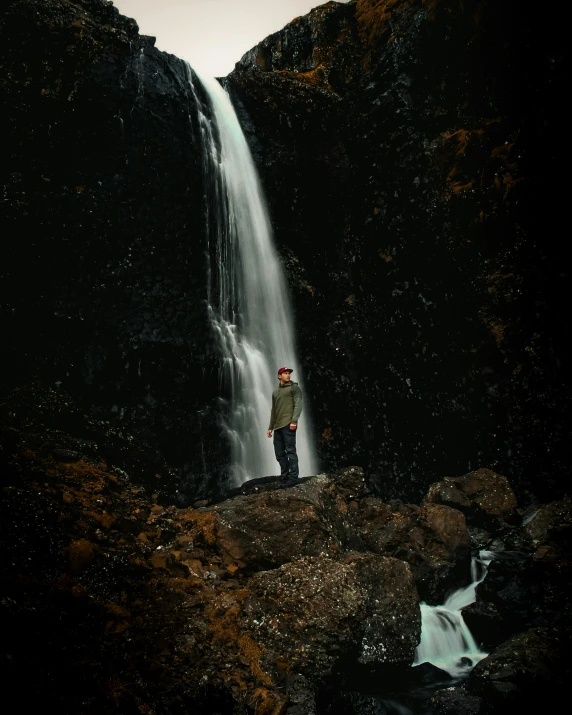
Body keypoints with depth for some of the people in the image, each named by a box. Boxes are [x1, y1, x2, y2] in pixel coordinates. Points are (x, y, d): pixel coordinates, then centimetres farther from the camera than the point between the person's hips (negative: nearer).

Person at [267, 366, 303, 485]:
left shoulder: (294, 387, 5)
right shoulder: (275, 392, 24)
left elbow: (298, 404, -7)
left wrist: (294, 421, -19)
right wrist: (270, 427, 19)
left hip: (288, 424, -6)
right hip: (278, 426, 7)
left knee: (290, 450, -10)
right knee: (279, 453, 4)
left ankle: (293, 477, -10)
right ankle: (284, 477, 9)